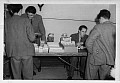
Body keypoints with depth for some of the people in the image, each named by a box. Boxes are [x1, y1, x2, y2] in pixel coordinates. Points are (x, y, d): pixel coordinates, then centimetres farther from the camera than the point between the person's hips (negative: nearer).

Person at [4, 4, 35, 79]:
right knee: (28, 76, 9)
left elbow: (5, 39, 4)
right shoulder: (25, 21, -9)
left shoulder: (7, 22, 0)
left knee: (16, 75, 15)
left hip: (13, 52, 3)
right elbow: (32, 38, -13)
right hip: (26, 51, -2)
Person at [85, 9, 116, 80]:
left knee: (90, 78, 11)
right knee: (103, 78, 15)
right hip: (109, 59, 5)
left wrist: (92, 52, 1)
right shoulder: (114, 28, 0)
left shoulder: (98, 27, -13)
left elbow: (88, 43, -15)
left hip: (96, 57, -4)